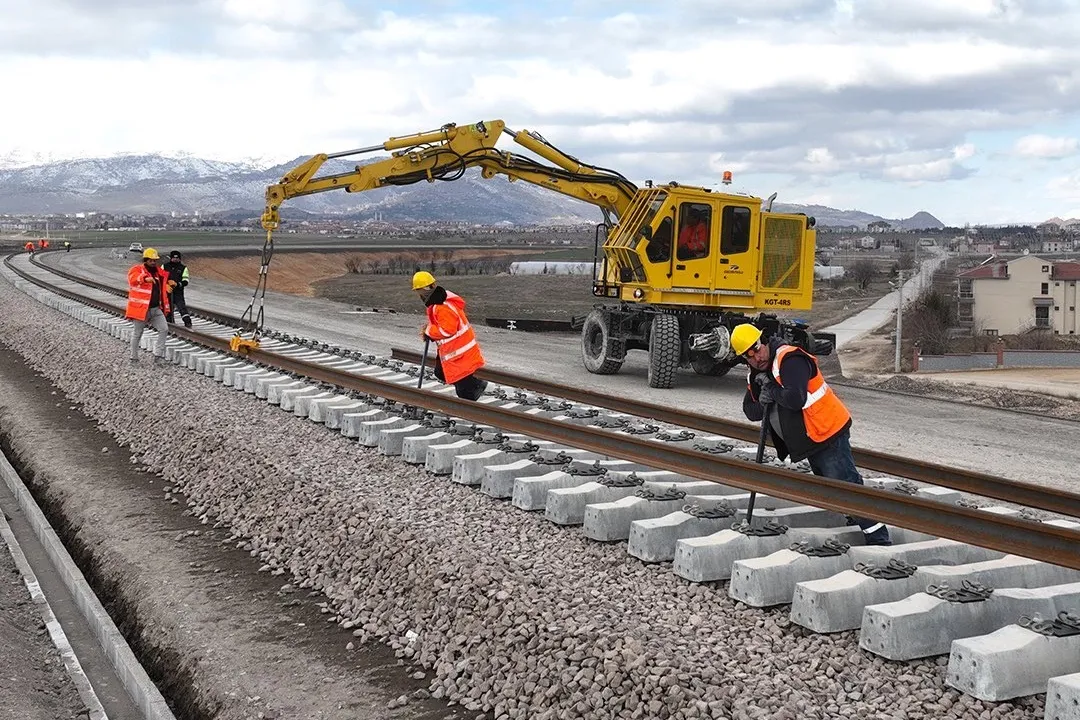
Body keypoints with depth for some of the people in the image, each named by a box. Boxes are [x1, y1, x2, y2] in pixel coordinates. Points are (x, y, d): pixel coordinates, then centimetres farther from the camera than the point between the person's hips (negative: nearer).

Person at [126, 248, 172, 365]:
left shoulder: (159, 272, 13)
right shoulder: (137, 270, -8)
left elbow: (162, 289, 24)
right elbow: (133, 278, -32)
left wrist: (165, 306, 23)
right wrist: (145, 278, -51)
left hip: (156, 309, 6)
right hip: (140, 308, -6)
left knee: (164, 329, -5)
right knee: (137, 334, 5)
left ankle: (158, 355, 1)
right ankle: (134, 358, 17)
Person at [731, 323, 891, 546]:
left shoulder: (790, 360, -21)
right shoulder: (755, 376, 10)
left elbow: (795, 399, -34)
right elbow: (750, 411, 11)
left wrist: (772, 390, -16)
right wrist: (763, 404, -11)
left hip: (829, 433, -10)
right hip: (810, 441, 10)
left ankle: (879, 541, -12)